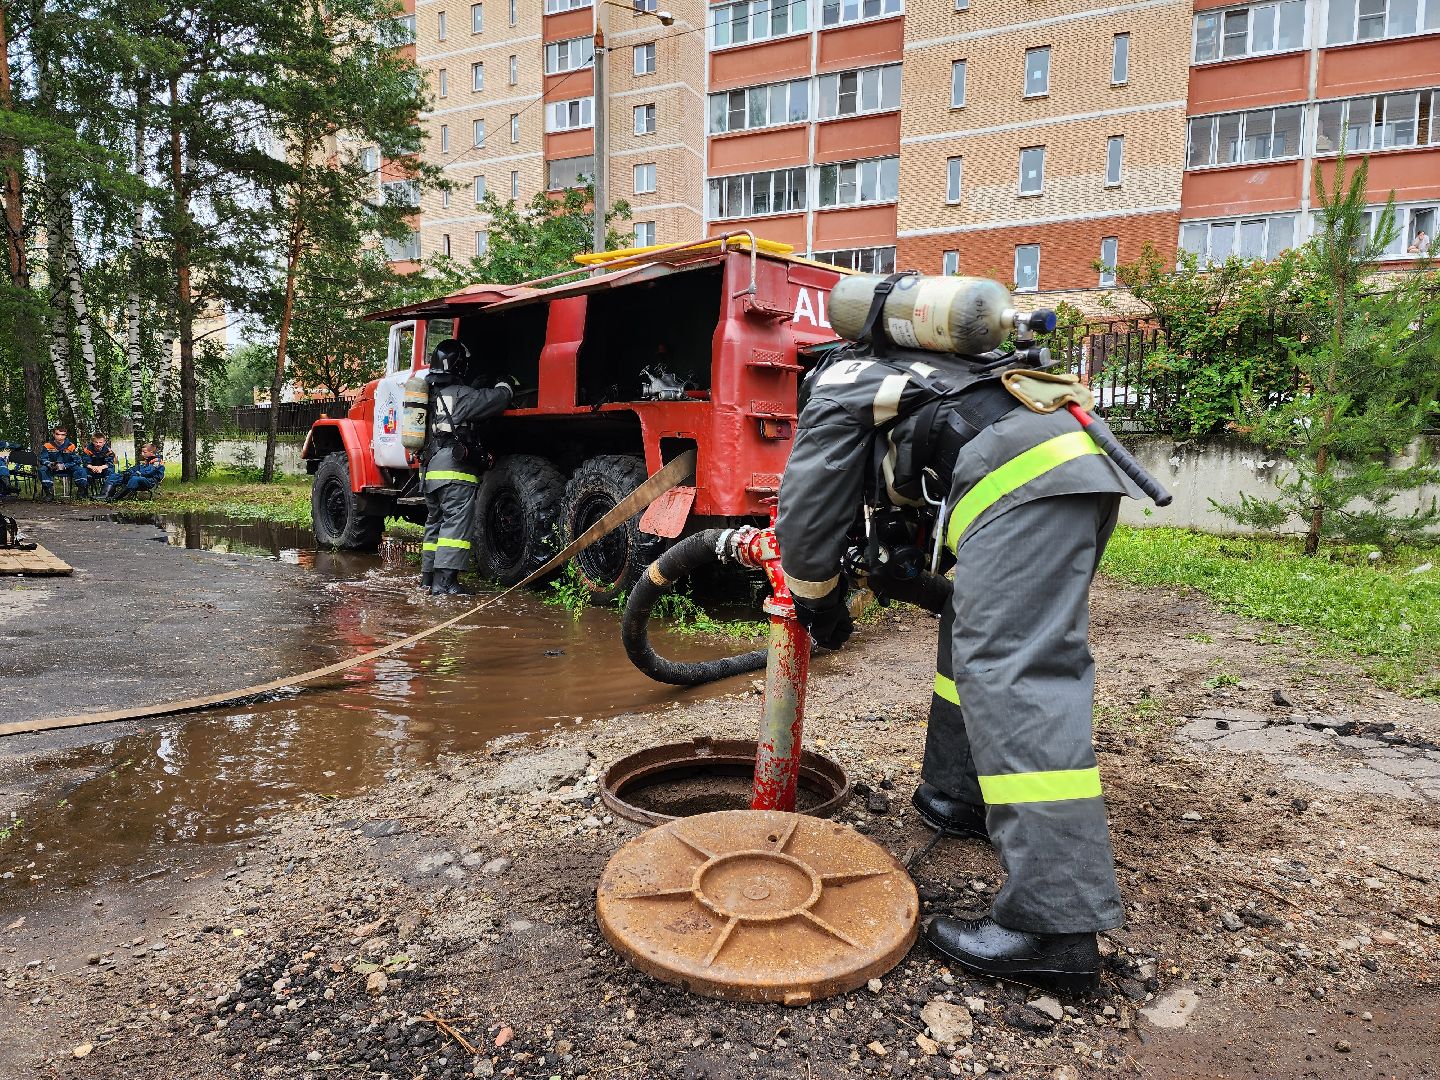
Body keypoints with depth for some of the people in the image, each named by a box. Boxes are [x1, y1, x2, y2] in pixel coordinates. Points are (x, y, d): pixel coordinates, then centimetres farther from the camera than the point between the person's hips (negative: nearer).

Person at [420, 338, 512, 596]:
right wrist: (505, 386, 11)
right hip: (456, 471, -9)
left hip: (431, 470, 9)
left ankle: (428, 575, 23)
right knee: (456, 523, -10)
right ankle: (445, 580, -16)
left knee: (435, 522, 17)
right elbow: (496, 400, -10)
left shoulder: (432, 395, 16)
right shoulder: (460, 395, -9)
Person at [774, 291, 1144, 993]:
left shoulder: (838, 386, 16)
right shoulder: (908, 369, 40)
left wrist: (819, 604, 26)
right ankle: (960, 798, 33)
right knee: (976, 636, 21)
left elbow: (810, 508, 13)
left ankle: (1056, 930, -19)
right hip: (1077, 459, 10)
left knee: (1013, 675, -16)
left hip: (1021, 478, -10)